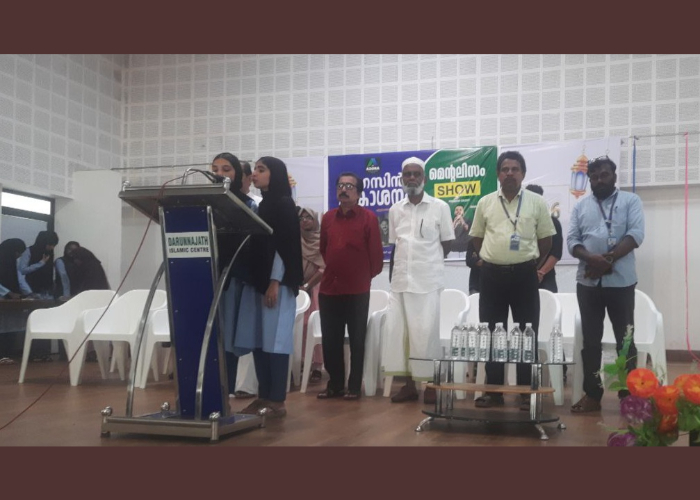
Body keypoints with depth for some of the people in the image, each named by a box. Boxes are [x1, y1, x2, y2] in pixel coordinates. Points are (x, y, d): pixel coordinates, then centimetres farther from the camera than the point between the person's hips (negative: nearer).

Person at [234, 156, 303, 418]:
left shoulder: (284, 205, -5)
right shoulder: (261, 205, 18)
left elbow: (284, 245, -13)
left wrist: (274, 283, -18)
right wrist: (252, 279, 12)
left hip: (277, 283, -8)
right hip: (256, 280, 8)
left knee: (274, 340, -7)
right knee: (257, 341, 6)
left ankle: (278, 401, -4)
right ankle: (263, 396, 11)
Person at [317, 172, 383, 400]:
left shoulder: (369, 218, -5)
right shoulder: (328, 217, 9)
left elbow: (376, 254, -3)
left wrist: (366, 276, 6)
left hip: (357, 290, -4)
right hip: (329, 289, 4)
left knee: (357, 340, 5)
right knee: (330, 341, 8)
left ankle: (354, 387, 13)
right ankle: (335, 384, 21)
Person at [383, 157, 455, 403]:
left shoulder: (439, 207, -1)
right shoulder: (395, 210, 10)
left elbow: (447, 244, 4)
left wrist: (428, 262, 7)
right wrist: (395, 274, 9)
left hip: (428, 280, -4)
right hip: (400, 280, 4)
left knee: (426, 333, -5)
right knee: (398, 331, 3)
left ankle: (432, 384, 6)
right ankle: (409, 384, 13)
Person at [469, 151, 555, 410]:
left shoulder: (537, 202, 2)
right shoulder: (485, 203, 6)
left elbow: (546, 239, 8)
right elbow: (477, 238, 14)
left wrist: (531, 262, 6)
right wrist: (491, 260, 8)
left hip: (524, 275, -1)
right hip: (492, 275, 1)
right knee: (491, 334, 5)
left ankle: (526, 392, 11)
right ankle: (493, 390, 14)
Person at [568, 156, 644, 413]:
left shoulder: (630, 201, 4)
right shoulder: (581, 206, 12)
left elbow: (636, 234, -9)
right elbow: (572, 240, 2)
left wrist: (609, 259, -19)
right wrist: (592, 259, -17)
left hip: (621, 281, -2)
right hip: (588, 282, 3)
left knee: (625, 338, 4)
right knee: (591, 339, 6)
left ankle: (629, 394, 13)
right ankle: (592, 394, 14)